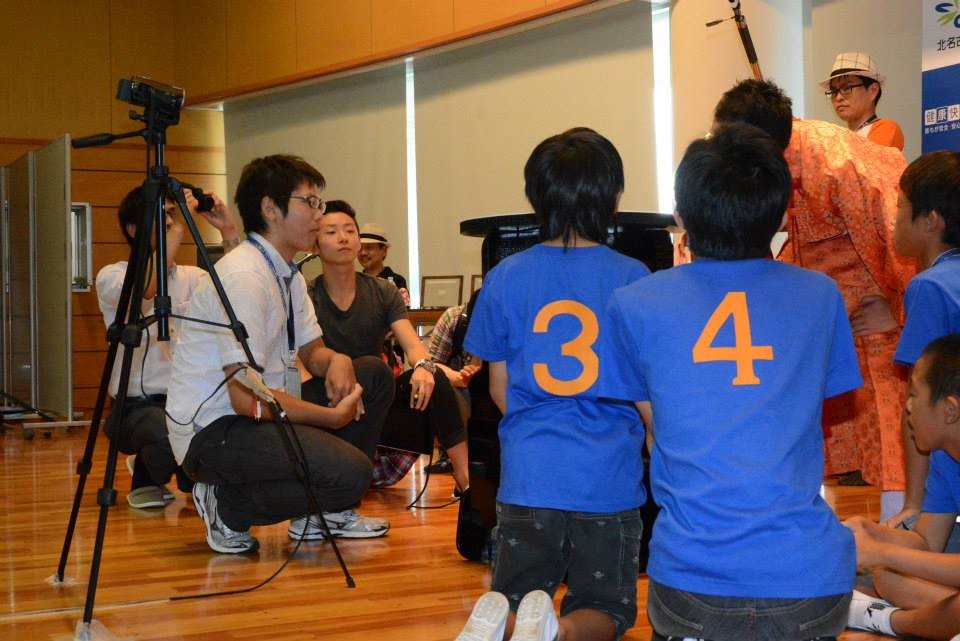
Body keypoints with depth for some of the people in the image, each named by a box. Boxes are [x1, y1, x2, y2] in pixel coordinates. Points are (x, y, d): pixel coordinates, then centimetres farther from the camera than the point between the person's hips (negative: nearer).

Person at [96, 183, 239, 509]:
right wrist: (179, 227, -24)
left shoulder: (192, 277, 11)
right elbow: (145, 288, -26)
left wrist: (230, 233, -14)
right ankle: (146, 477, 1)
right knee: (170, 439, -37)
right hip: (137, 404, -4)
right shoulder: (111, 275, -2)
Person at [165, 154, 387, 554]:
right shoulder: (244, 276, -21)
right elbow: (248, 398, -25)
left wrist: (337, 361, -6)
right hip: (210, 430, -10)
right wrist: (333, 417, -18)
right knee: (351, 473, -24)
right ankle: (228, 506, -4)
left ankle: (324, 513, 11)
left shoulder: (288, 274, 9)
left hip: (252, 414, 10)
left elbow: (312, 352, 18)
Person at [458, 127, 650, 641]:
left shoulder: (505, 278, -2)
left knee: (513, 600, 19)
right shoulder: (632, 279, -7)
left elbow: (499, 388, 7)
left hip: (527, 477, 1)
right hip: (610, 479, -1)